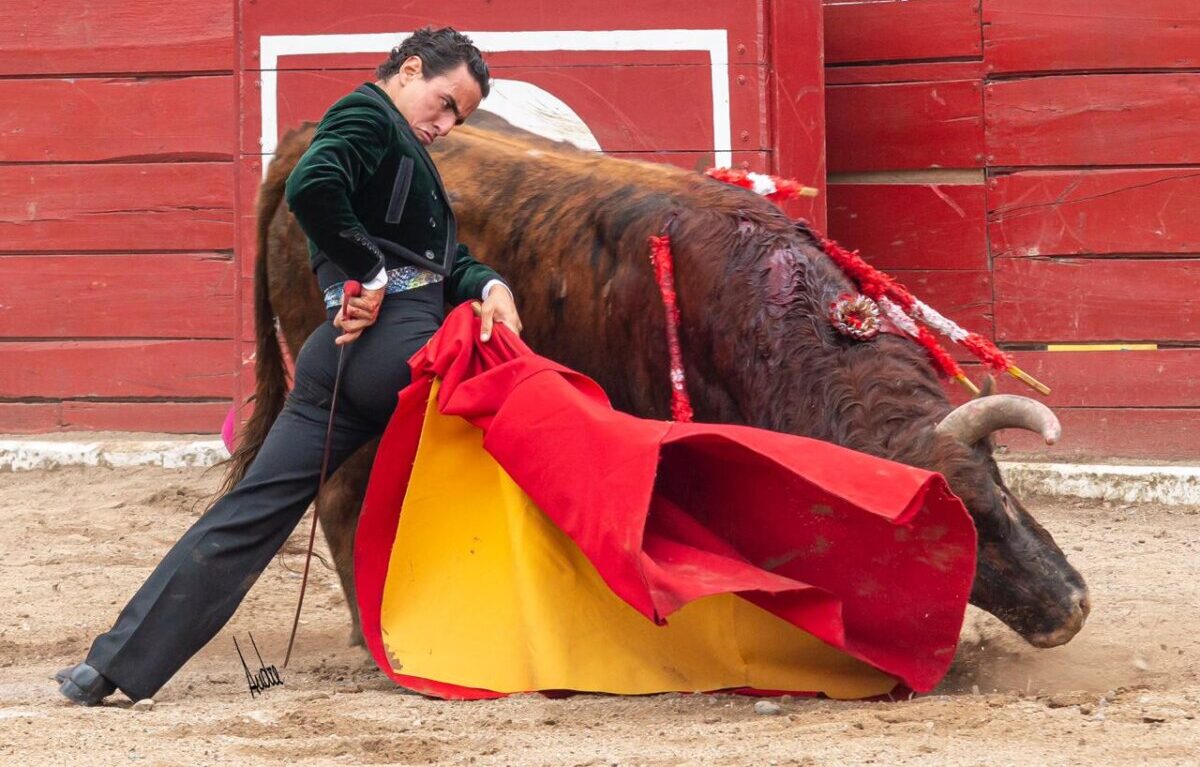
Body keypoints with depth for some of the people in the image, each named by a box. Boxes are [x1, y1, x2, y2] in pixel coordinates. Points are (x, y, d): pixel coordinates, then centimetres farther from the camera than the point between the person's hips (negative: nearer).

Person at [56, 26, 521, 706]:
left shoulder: (404, 151, 28)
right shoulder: (368, 116, -2)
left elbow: (447, 260, 22)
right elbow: (311, 187, -23)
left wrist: (487, 286, 1)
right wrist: (372, 271, -16)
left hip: (343, 354, 9)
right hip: (399, 343, -9)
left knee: (258, 507, 4)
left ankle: (117, 664, -2)